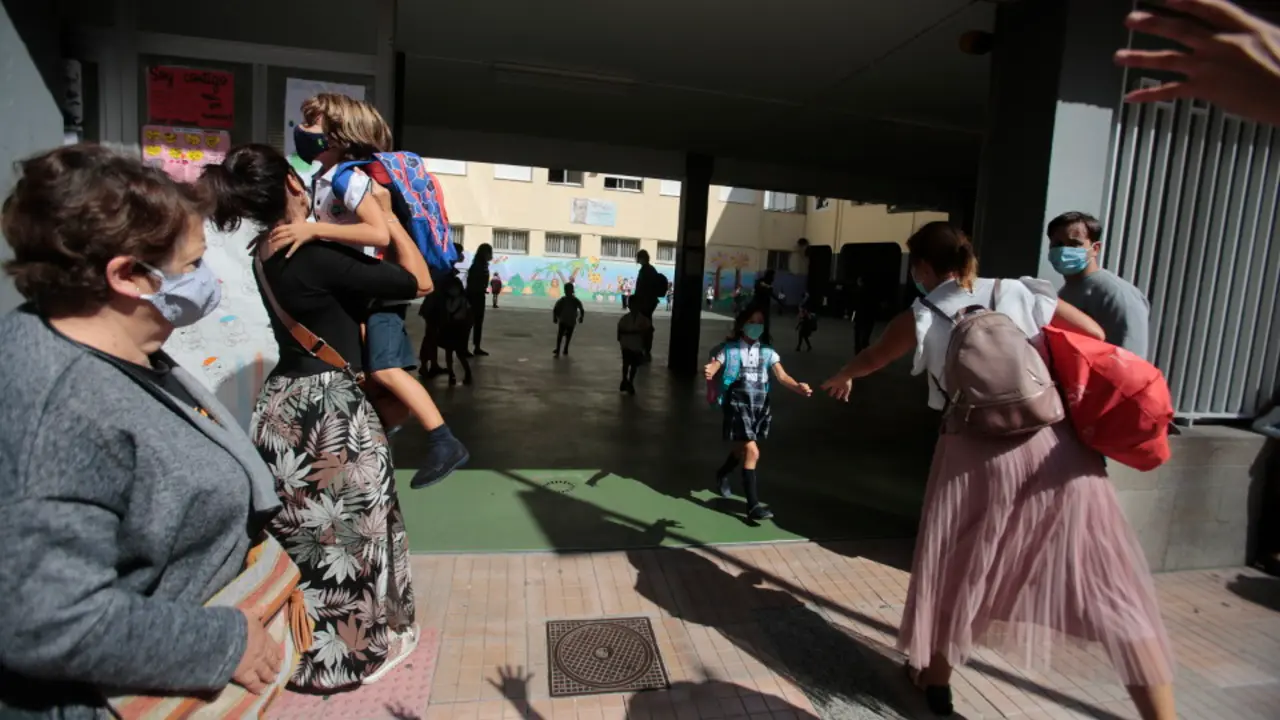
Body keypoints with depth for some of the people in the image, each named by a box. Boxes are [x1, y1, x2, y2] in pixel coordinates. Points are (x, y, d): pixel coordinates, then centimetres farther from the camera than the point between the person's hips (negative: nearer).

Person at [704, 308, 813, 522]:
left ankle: (722, 475, 51)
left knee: (743, 449, 20)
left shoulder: (767, 352, 4)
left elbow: (782, 376, -5)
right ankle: (753, 506, -10)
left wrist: (798, 387, -26)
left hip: (759, 406, 5)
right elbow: (713, 368, -14)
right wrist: (708, 372, -40)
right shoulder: (730, 349, -4)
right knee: (752, 452, -16)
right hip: (738, 405, -5)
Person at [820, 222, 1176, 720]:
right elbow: (1097, 338, 8)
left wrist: (841, 379, 41)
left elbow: (870, 360, 21)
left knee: (956, 570, 18)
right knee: (1110, 584, 9)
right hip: (1058, 447, 1)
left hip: (978, 454, -1)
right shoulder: (1020, 293, 5)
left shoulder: (922, 320, 3)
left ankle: (936, 680, 36)